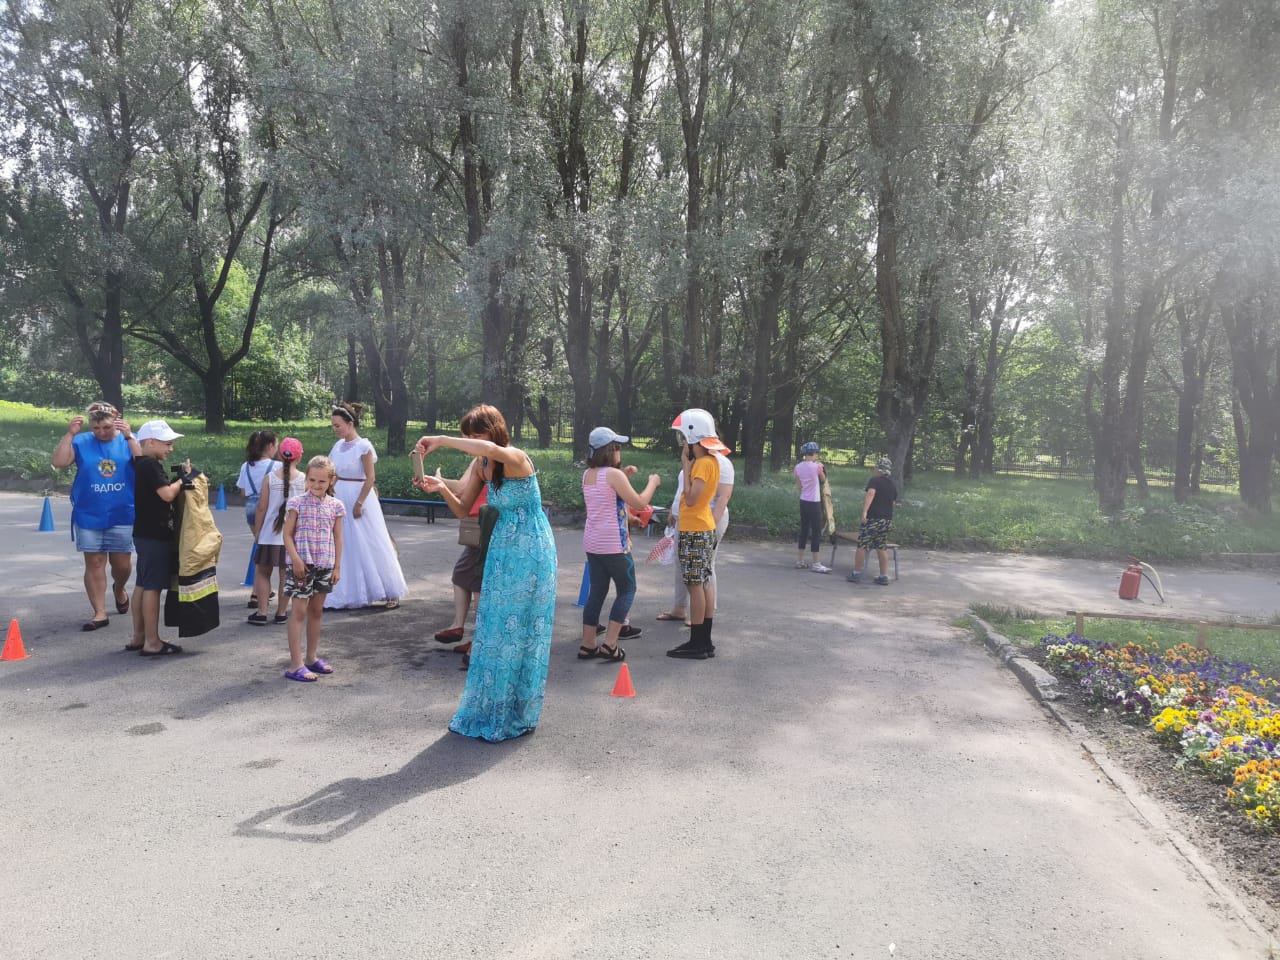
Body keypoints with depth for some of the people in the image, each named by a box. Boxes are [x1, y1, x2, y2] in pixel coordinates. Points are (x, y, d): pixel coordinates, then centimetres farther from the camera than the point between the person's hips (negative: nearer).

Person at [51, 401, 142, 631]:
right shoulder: (81, 442, 0)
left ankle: (119, 588, 41)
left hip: (123, 515, 0)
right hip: (89, 516, 0)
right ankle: (99, 613, 10)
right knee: (94, 562, 3)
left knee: (122, 563, 8)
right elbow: (58, 463, -11)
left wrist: (129, 437, -26)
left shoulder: (128, 440, -2)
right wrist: (69, 434, -17)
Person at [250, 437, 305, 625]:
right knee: (286, 575, 9)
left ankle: (261, 613, 11)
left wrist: (257, 531, 6)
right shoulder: (304, 480, -6)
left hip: (270, 534, 0)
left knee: (262, 572, 12)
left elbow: (262, 507, -4)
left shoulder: (270, 477, -6)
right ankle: (281, 613, 15)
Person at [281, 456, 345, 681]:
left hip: (325, 564, 4)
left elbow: (338, 538, 8)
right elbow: (288, 535, -5)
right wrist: (295, 558, -16)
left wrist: (337, 566, 6)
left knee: (316, 610, 14)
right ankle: (295, 664, -2)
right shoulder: (297, 503, -5)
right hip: (302, 563, -4)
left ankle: (312, 657, 26)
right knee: (299, 611, -3)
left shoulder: (335, 506, 4)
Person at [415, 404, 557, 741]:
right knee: (493, 628, 10)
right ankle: (490, 708, 24)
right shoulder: (482, 467, 4)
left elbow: (492, 450, -43)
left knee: (519, 630, 1)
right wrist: (442, 488, -10)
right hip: (502, 550, 7)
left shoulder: (516, 458, -19)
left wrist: (440, 441, -36)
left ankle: (516, 715, 16)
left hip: (530, 552, -7)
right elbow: (462, 509, 9)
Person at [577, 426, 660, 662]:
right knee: (627, 590, 6)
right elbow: (639, 503, -14)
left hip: (592, 542, 7)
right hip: (613, 543, -7)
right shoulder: (614, 474, -15)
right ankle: (610, 644, -1)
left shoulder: (587, 475, 9)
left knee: (597, 591, 13)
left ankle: (588, 645, 13)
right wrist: (652, 483, 0)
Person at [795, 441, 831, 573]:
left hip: (803, 501, 6)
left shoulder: (798, 467, 3)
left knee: (804, 530, 14)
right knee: (816, 532, 0)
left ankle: (800, 561, 19)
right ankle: (816, 564, 2)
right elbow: (823, 479, 5)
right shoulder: (817, 466, -14)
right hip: (814, 502, -6)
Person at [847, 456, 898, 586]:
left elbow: (870, 494, -23)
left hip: (873, 518, -7)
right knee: (881, 548, 12)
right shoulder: (892, 485, 14)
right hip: (887, 520, 7)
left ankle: (856, 573, 6)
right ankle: (884, 576, 11)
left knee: (862, 545, 2)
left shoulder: (874, 480, -6)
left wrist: (864, 511, -31)